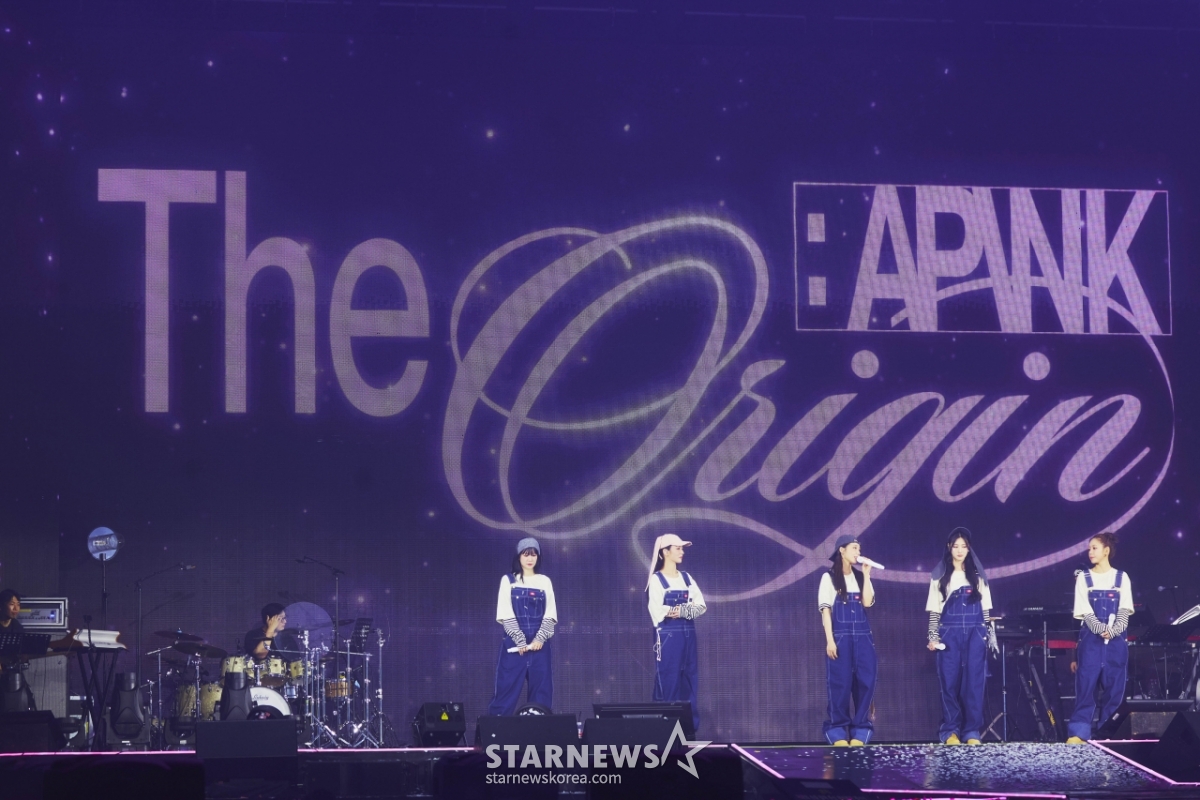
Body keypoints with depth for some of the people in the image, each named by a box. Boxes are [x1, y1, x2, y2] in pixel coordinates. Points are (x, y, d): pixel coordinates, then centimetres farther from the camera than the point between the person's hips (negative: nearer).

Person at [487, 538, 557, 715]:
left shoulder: (544, 582, 10)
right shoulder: (508, 581, 4)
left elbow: (550, 615, 4)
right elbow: (505, 614, -4)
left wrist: (539, 639, -11)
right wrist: (521, 641, -13)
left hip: (539, 644, 2)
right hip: (514, 644, -2)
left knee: (541, 690, 2)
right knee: (507, 688, -5)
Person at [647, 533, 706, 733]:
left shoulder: (686, 578, 13)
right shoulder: (656, 580, -4)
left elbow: (701, 606, 6)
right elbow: (657, 611, -15)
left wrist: (682, 611, -13)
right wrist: (688, 609, -11)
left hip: (688, 635, 6)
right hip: (668, 636, -6)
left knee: (689, 681, 5)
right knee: (668, 682, -5)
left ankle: (690, 728, 10)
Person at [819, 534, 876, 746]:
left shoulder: (860, 578, 13)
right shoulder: (829, 578, 2)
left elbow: (867, 602, -3)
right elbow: (825, 610, -3)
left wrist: (866, 575, -3)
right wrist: (830, 639, -12)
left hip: (862, 637, 4)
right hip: (840, 637, -4)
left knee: (864, 683, -1)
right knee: (840, 684, -5)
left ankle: (859, 732, 4)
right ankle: (838, 733, 0)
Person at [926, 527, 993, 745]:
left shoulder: (978, 575, 10)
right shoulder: (939, 576, 7)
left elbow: (985, 608, 12)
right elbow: (934, 609, 6)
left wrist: (988, 635, 4)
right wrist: (933, 637, -3)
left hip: (975, 633, 1)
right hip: (949, 633, -1)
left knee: (974, 681, -5)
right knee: (950, 681, -3)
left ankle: (972, 732, -2)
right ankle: (951, 731, 2)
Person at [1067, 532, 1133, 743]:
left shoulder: (1121, 578, 6)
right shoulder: (1084, 578, 6)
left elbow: (1124, 611, 0)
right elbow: (1086, 612, -2)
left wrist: (1113, 631, -17)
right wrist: (1101, 630, -18)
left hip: (1116, 641, 1)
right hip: (1091, 640, -1)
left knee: (1113, 687, 1)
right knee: (1086, 685, -7)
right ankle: (1078, 733, -10)